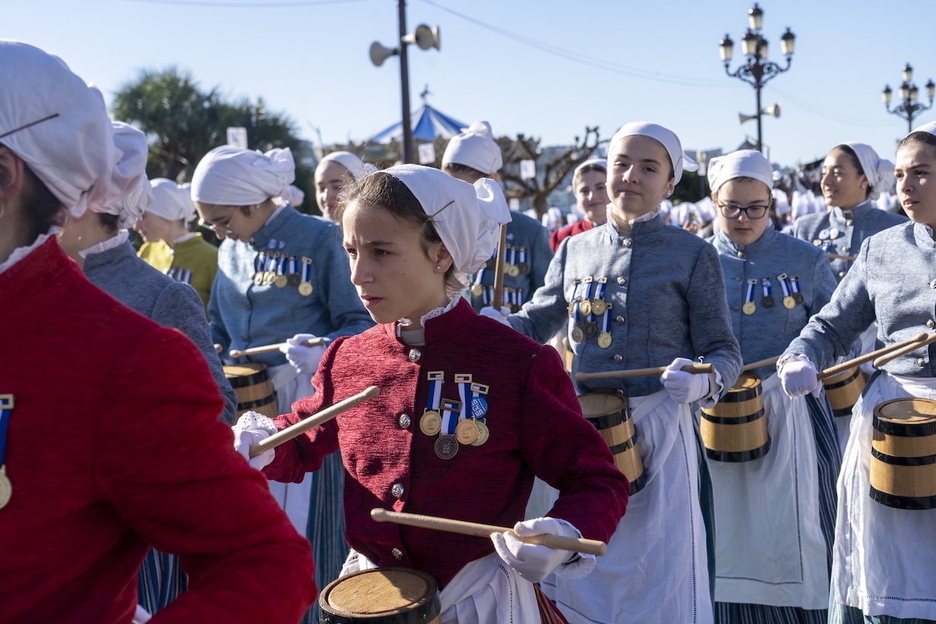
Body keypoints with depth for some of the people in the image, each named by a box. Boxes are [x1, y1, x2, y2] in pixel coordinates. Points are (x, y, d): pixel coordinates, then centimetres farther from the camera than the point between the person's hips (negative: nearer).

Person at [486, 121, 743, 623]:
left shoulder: (693, 255, -4)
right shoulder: (574, 250, 7)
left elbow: (724, 353, -5)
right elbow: (535, 324, 13)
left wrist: (703, 382, -27)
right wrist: (493, 323, -9)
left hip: (658, 428, -4)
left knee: (657, 574, 7)